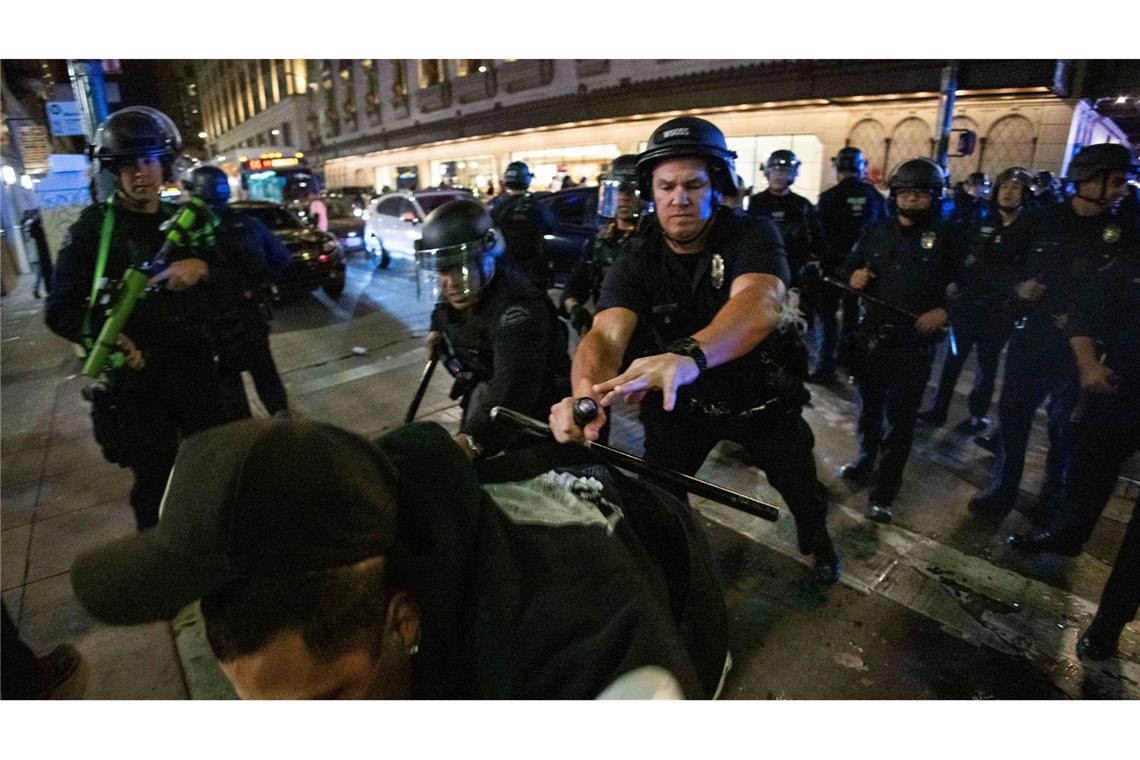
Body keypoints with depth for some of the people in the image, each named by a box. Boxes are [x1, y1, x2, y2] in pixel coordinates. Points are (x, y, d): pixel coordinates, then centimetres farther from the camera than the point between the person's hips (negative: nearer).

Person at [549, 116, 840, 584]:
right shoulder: (636, 260, -17)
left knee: (802, 488, 16)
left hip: (761, 396, 0)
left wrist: (689, 356, -65)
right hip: (683, 399, 1)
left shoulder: (752, 235, -23)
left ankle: (816, 538, 50)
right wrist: (586, 391, -57)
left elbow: (759, 303, -44)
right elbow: (606, 333, -33)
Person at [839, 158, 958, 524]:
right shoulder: (876, 232, 8)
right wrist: (853, 277, -5)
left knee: (900, 418, 0)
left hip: (914, 343, -3)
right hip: (872, 335, 4)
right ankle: (867, 458, 41)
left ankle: (884, 491, 10)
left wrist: (945, 311, -16)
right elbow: (851, 266, 17)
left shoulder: (946, 237, -2)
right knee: (869, 406, 18)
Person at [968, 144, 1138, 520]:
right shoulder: (1042, 220, 2)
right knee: (1013, 413, 6)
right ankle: (1001, 489, 21)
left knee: (1065, 424, 9)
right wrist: (1017, 285, -12)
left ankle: (1054, 500, 24)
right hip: (1030, 332, 1)